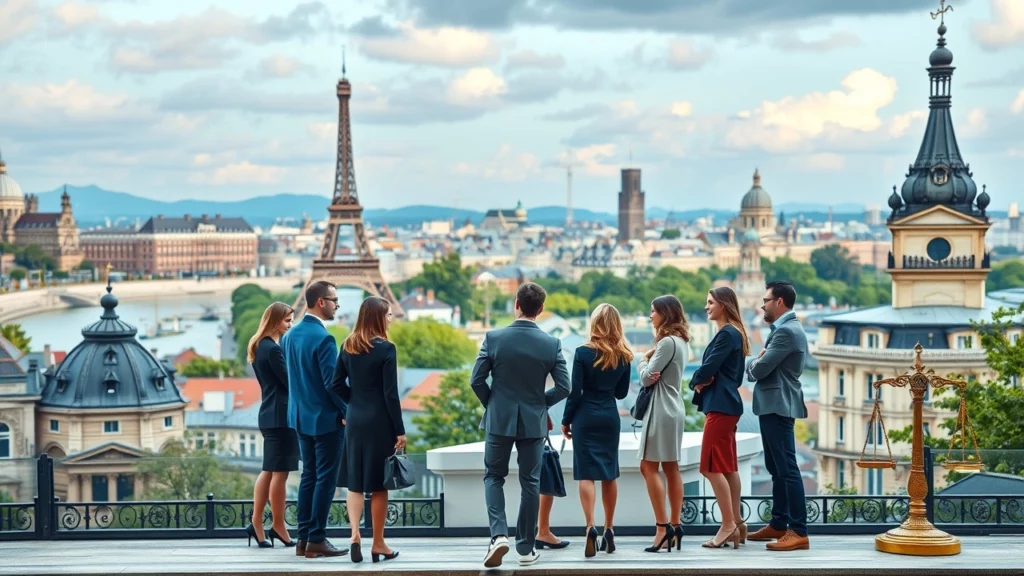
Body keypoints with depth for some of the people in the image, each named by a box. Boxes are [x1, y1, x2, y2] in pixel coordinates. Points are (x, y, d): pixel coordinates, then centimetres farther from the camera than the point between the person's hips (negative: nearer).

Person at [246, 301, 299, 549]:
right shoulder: (273, 349, -16)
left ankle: (257, 523, 13)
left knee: (270, 470, 13)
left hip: (270, 414, 10)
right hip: (281, 415, -10)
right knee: (280, 472, -2)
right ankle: (278, 526, 4)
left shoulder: (259, 347, 14)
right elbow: (289, 381, -16)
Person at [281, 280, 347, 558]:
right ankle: (316, 540, -1)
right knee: (325, 479, -2)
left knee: (308, 476, 13)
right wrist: (346, 412, -9)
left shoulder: (290, 335, 7)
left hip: (301, 416, 8)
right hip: (326, 418, -8)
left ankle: (303, 538, 15)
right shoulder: (323, 339, -19)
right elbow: (332, 382, -19)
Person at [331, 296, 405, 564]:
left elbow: (336, 385, 5)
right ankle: (378, 544, 11)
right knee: (378, 483, 5)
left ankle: (355, 534, -6)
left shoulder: (348, 346, 3)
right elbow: (390, 393, -13)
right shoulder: (386, 348, -12)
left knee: (355, 481, 10)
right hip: (379, 422, -4)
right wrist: (400, 430, -8)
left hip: (354, 421, 4)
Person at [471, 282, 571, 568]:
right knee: (530, 482, 11)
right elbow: (563, 387, -6)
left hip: (499, 419, -1)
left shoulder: (494, 338, -11)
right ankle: (526, 548, 14)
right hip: (534, 422, 1)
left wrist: (491, 403, 9)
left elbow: (476, 380, -9)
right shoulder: (552, 344, -7)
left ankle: (499, 534, -8)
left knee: (493, 476, 13)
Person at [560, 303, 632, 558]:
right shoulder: (623, 356, 2)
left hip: (586, 416, -4)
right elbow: (621, 392, 9)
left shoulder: (583, 353, -10)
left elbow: (575, 392, -9)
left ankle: (591, 527, -19)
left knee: (586, 472, -4)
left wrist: (566, 421, 1)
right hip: (610, 417, 4)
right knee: (609, 472, 12)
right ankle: (608, 530, 17)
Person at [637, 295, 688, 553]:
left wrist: (644, 360, 5)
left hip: (661, 409, -10)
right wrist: (650, 370, -10)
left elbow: (647, 378, -15)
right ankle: (675, 526, 9)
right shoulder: (680, 341, 15)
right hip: (672, 408, 10)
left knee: (649, 467, -8)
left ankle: (663, 526, -13)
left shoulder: (667, 342, -16)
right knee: (671, 468, 9)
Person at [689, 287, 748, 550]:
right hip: (725, 403, 10)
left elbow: (708, 368, -18)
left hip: (720, 405, -10)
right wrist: (703, 382, -1)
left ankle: (728, 524, -8)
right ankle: (735, 524, 11)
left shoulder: (726, 334, -14)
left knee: (712, 467, -9)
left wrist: (696, 381, 2)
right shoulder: (734, 333, 17)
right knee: (728, 467, 10)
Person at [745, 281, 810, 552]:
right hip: (775, 405, 11)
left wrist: (752, 363, 2)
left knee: (787, 468, -10)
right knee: (777, 468, 16)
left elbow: (759, 369, -19)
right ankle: (779, 524, 24)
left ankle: (799, 532, -10)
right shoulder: (787, 328, 18)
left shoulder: (786, 331, -17)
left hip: (778, 406, -11)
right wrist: (758, 363, -1)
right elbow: (767, 367, 19)